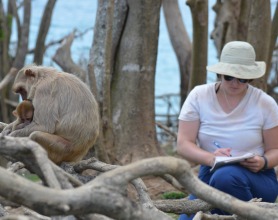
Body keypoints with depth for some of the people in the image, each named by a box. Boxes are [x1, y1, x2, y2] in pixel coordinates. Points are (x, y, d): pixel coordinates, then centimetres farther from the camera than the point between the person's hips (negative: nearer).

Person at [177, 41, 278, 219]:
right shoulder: (199, 96, -2)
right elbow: (183, 144, -9)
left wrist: (263, 162, -24)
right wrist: (211, 158, -29)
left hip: (256, 178, -2)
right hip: (210, 176, 2)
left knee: (225, 177, -38)